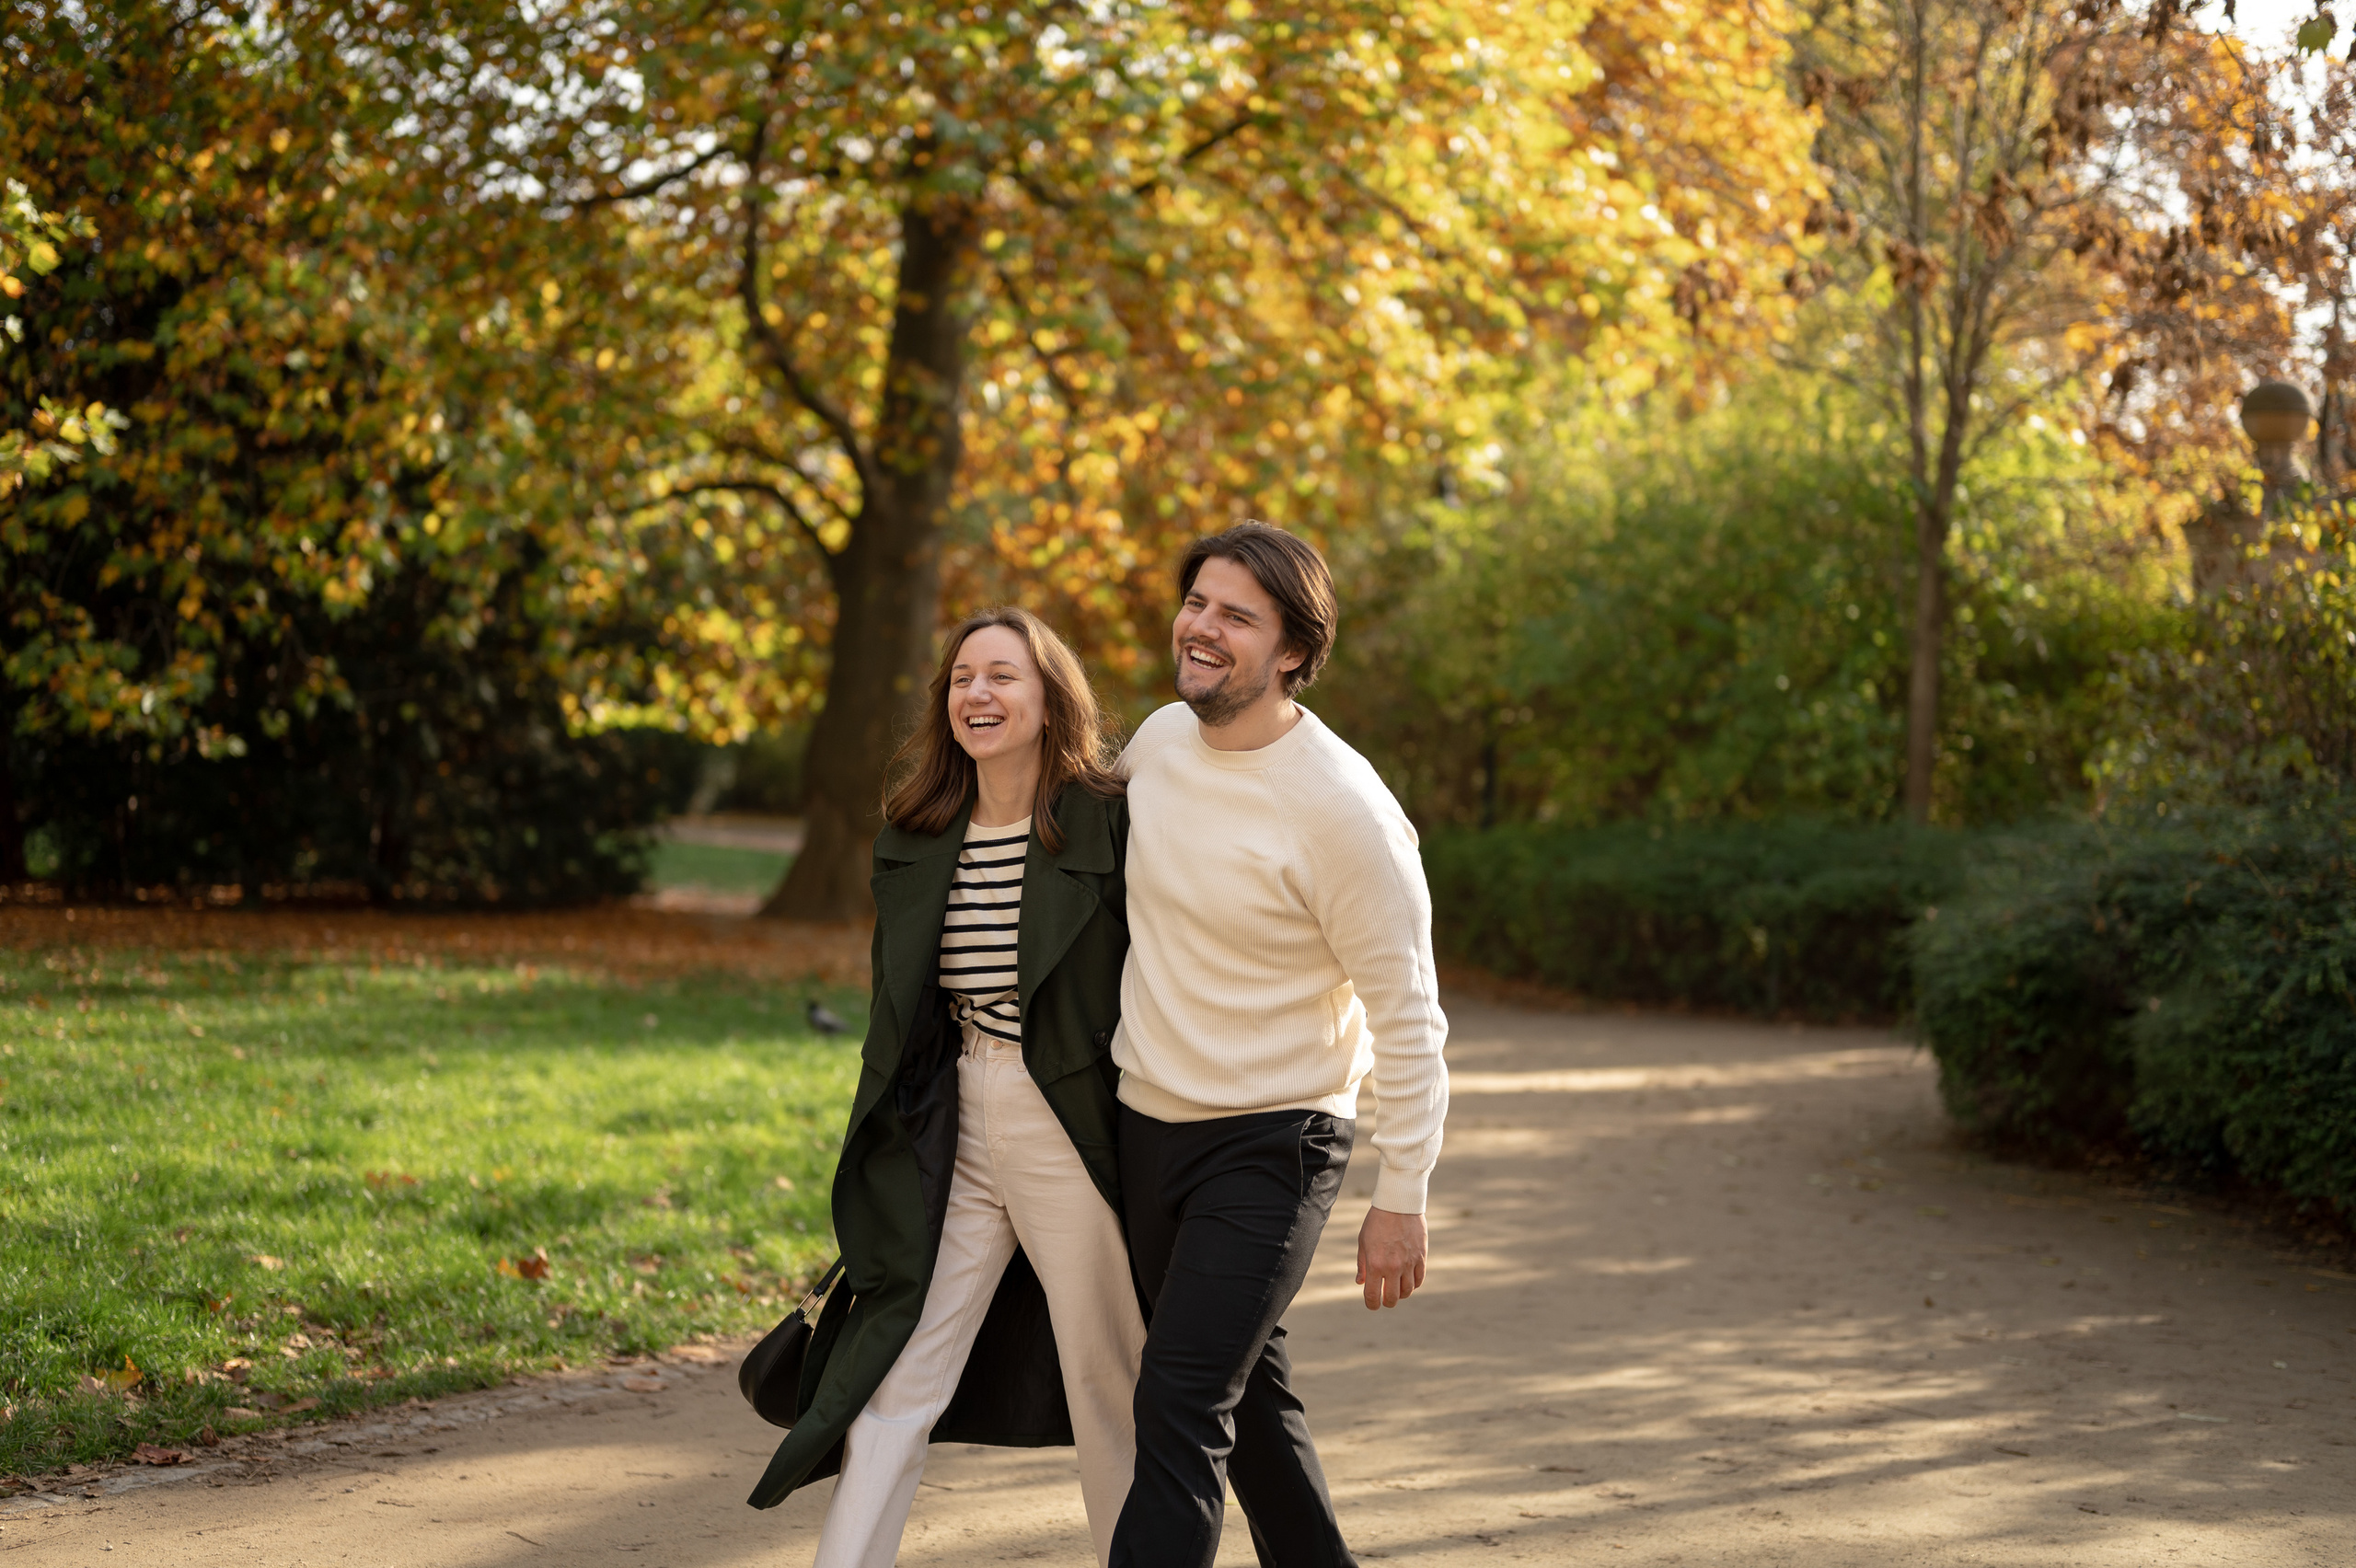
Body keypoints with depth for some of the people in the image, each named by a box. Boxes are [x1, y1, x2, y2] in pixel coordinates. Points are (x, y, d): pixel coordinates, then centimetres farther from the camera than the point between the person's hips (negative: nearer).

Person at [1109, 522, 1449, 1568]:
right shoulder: (1159, 739, -1)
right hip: (1147, 1122, 7)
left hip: (1270, 1143, -7)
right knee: (1246, 1389, 19)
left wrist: (1402, 1197, -14)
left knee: (1180, 1408, -14)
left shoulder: (1343, 809, -21)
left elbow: (1408, 1017, -16)